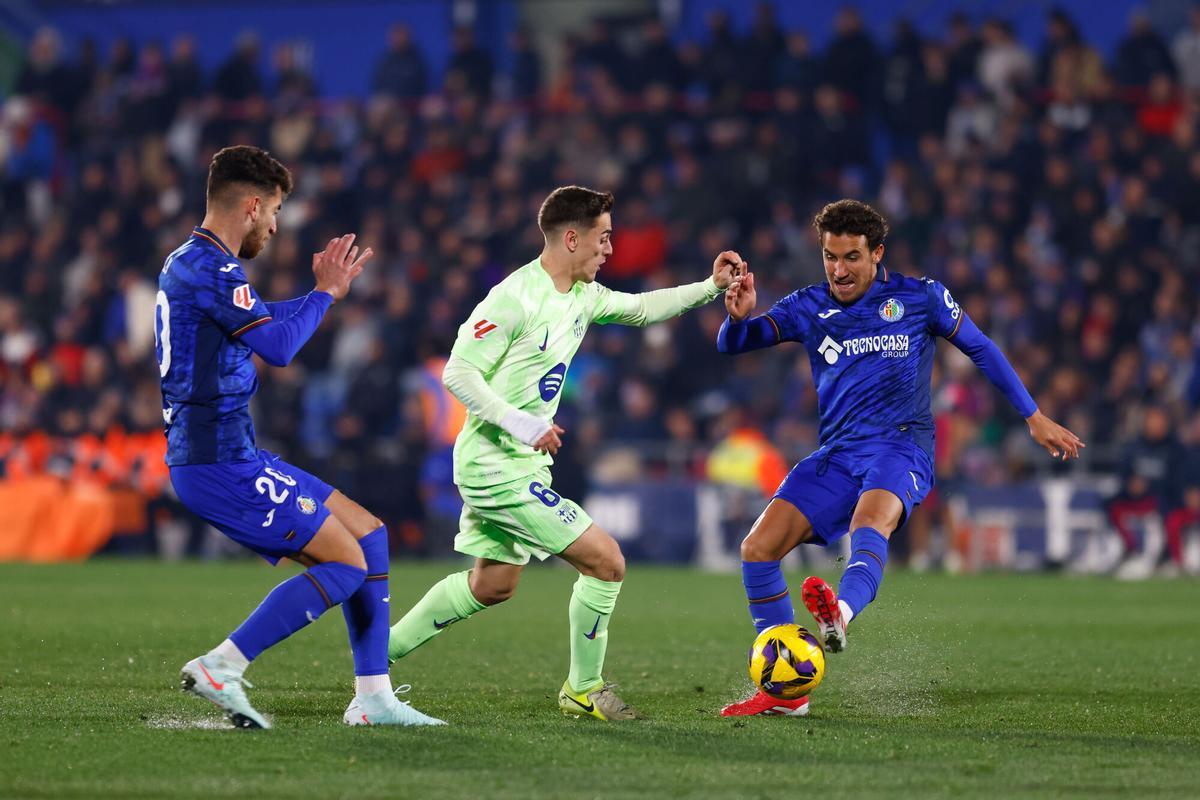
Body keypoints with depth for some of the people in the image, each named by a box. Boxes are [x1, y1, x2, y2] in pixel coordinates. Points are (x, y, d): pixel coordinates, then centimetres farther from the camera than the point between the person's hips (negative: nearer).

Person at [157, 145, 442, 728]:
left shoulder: (188, 263, 18)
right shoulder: (210, 268, -16)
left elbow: (260, 323, 34)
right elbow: (278, 346, -21)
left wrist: (324, 289, 29)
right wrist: (326, 293, -6)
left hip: (229, 456, 10)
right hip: (220, 464, -10)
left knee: (367, 533, 13)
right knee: (347, 564, -10)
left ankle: (373, 698, 11)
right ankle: (221, 667, -10)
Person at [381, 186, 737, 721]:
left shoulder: (582, 296, 7)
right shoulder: (516, 297, -20)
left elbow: (640, 309, 25)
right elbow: (457, 372, -20)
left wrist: (710, 287, 15)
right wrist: (522, 424, -27)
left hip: (520, 462, 10)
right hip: (498, 468, -10)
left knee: (492, 585, 22)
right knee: (605, 560, -9)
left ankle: (380, 652, 30)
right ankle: (583, 690, 6)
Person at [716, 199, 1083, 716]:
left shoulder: (918, 298, 3)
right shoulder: (808, 308, 9)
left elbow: (980, 348, 14)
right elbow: (732, 344, 4)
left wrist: (1034, 417, 14)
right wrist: (739, 316, -21)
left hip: (900, 446, -4)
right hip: (837, 455, 4)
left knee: (868, 524, -38)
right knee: (758, 549, -11)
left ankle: (839, 616, -70)